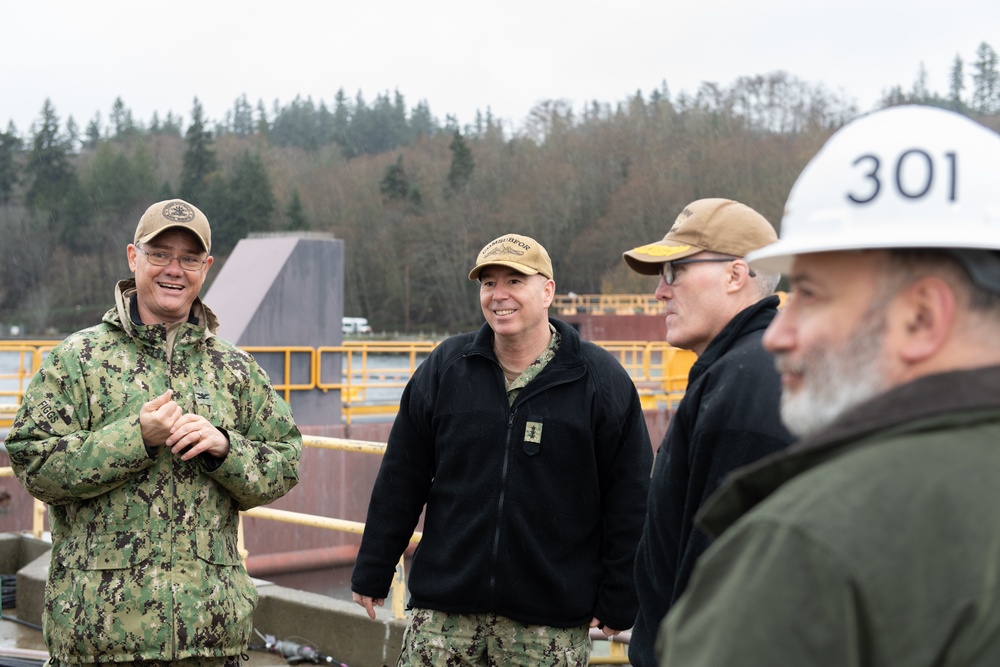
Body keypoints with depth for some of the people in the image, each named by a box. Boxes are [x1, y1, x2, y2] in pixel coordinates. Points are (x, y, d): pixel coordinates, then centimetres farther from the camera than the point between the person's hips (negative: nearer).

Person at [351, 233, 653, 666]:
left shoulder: (602, 380, -1)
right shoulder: (444, 368, 5)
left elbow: (628, 499, -1)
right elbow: (400, 481, 8)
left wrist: (619, 600, -3)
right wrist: (372, 574, 7)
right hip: (444, 609, 2)